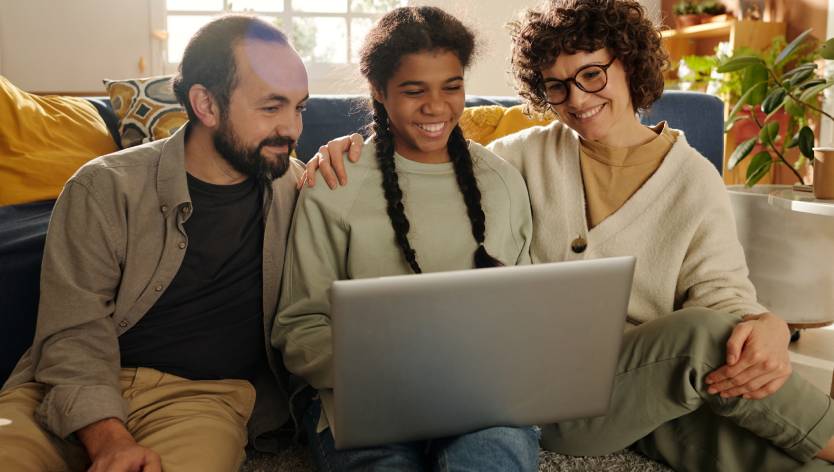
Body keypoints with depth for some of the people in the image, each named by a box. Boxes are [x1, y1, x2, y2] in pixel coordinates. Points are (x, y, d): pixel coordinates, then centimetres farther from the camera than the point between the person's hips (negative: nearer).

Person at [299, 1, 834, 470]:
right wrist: (356, 146, -10)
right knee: (702, 334, -27)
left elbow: (721, 290, -1)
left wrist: (766, 326, -24)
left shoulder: (695, 178, 7)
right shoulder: (530, 154, 7)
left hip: (663, 383, 1)